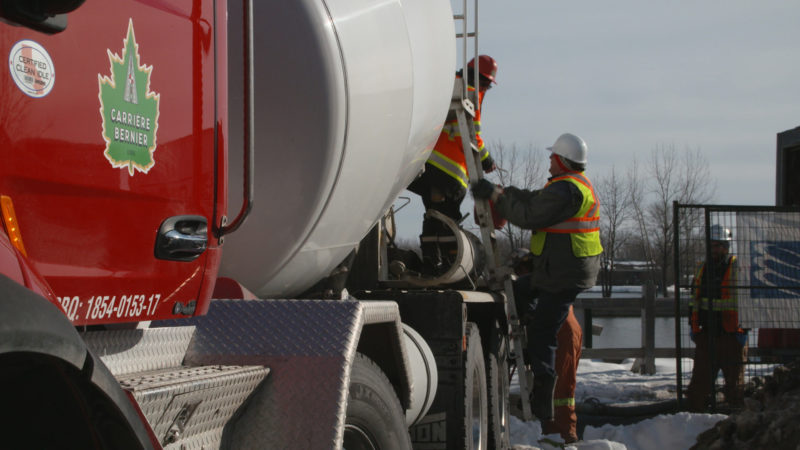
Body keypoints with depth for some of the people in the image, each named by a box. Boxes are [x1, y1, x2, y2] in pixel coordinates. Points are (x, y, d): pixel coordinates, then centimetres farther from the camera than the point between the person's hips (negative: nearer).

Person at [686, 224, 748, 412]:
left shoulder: (738, 268, -3)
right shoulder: (702, 269, 15)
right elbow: (694, 300, 22)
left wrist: (744, 329, -10)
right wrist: (693, 326, 15)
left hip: (731, 335, -5)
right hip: (706, 333, 5)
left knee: (734, 379, 3)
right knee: (700, 378, 6)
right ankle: (693, 411, 11)